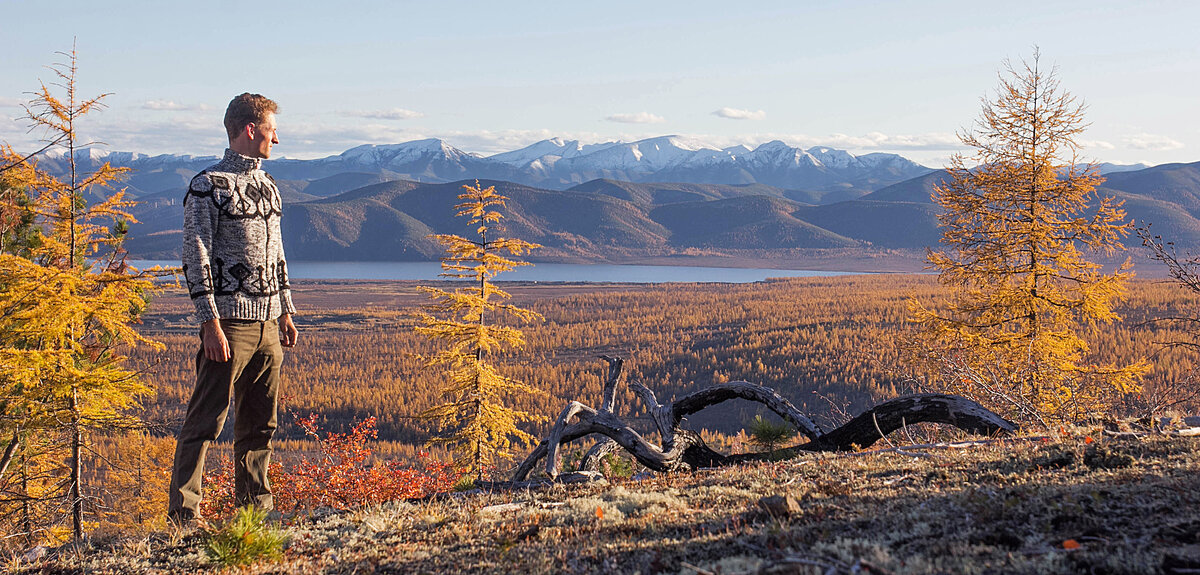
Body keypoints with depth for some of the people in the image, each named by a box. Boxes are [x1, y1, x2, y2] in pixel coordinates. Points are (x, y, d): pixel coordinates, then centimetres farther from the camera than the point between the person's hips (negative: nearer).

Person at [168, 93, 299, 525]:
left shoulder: (267, 186, 17)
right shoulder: (208, 185, -7)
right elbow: (196, 257, -11)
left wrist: (285, 313, 19)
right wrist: (210, 323, -17)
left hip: (267, 322, 7)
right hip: (230, 321, -7)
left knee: (260, 421, 11)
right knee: (206, 420, -6)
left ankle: (254, 502, 20)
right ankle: (183, 510, -1)